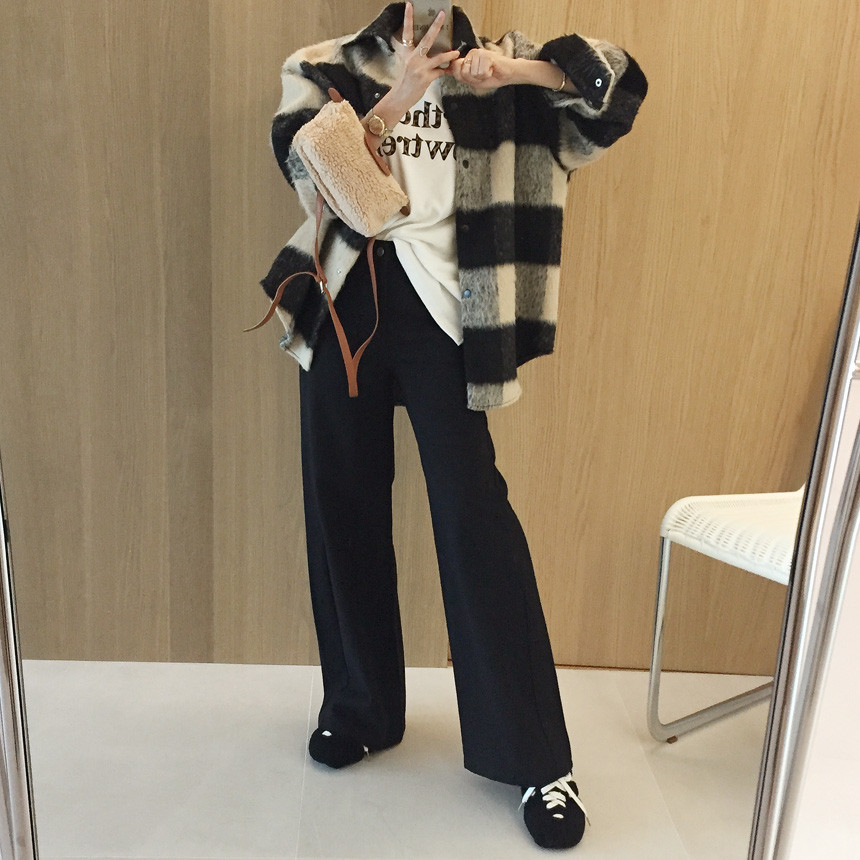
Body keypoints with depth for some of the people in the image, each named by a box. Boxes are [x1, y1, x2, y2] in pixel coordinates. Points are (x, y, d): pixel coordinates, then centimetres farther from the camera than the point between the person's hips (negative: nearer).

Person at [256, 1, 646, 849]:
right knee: (343, 504, 5)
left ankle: (535, 756, 5)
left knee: (474, 511, -6)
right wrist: (398, 98, -14)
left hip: (438, 304, -1)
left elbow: (617, 81, 5)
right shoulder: (326, 68, 13)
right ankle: (359, 707, 25)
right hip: (344, 298, 2)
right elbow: (312, 170, -3)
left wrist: (517, 69, -11)